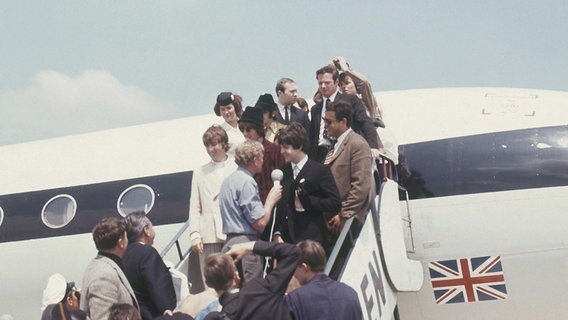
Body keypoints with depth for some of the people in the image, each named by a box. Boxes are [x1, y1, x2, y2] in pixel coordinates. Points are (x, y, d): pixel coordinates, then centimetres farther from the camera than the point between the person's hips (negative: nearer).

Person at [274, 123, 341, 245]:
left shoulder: (320, 171, -2)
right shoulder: (283, 172, 11)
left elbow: (335, 204, -6)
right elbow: (279, 206, 11)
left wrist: (306, 200, -14)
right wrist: (277, 233, -1)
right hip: (285, 239, 4)